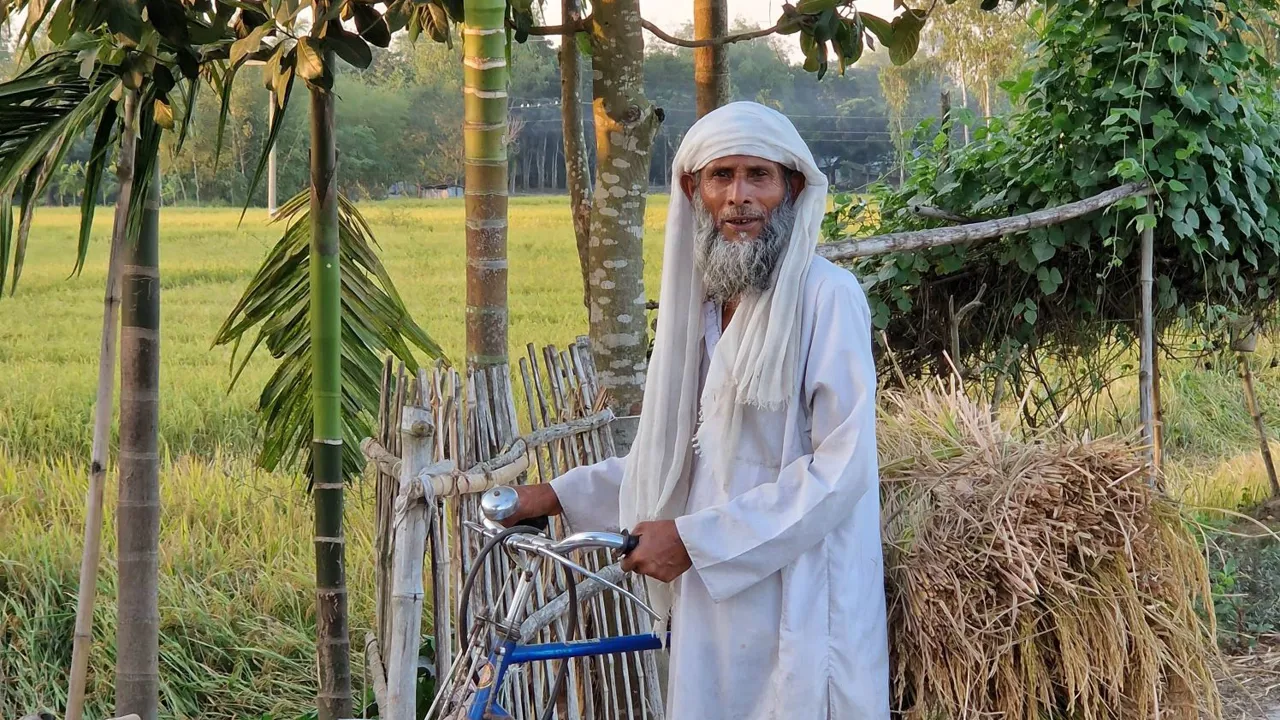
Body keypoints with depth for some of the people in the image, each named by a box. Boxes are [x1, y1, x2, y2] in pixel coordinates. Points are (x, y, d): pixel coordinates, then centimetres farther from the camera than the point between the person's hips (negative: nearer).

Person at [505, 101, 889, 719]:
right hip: (712, 595, 7)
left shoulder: (826, 297, -14)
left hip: (797, 599, -7)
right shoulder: (700, 301, 10)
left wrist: (694, 540, -18)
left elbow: (843, 467, -20)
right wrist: (562, 495, 15)